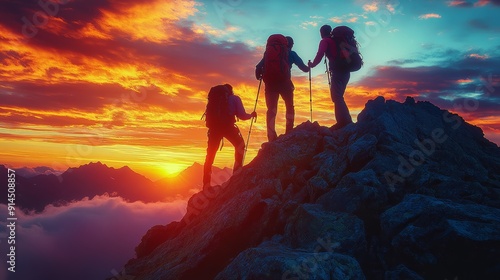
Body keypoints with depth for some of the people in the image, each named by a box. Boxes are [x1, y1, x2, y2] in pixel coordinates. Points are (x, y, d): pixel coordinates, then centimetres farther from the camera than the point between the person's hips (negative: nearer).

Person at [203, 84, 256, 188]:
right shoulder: (234, 98, 13)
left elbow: (209, 114, 19)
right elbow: (241, 115, 4)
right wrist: (251, 115, 23)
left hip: (214, 127, 4)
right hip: (228, 126, -4)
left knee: (210, 155, 11)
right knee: (240, 146, 19)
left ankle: (206, 185, 6)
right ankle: (237, 173, 6)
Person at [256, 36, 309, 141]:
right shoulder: (291, 53, 12)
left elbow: (259, 67, 8)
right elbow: (303, 67, 12)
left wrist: (259, 75, 22)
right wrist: (308, 67, 32)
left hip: (270, 83, 2)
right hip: (284, 83, -2)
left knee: (271, 109, 2)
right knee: (290, 107, 16)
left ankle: (271, 137, -12)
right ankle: (289, 134, 5)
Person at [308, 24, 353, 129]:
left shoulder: (325, 41, 3)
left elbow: (320, 54, -9)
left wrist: (312, 64, 4)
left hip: (337, 71, -8)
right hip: (345, 71, 8)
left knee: (336, 97, -13)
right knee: (338, 97, 13)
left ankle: (344, 121, -23)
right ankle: (346, 121, 11)